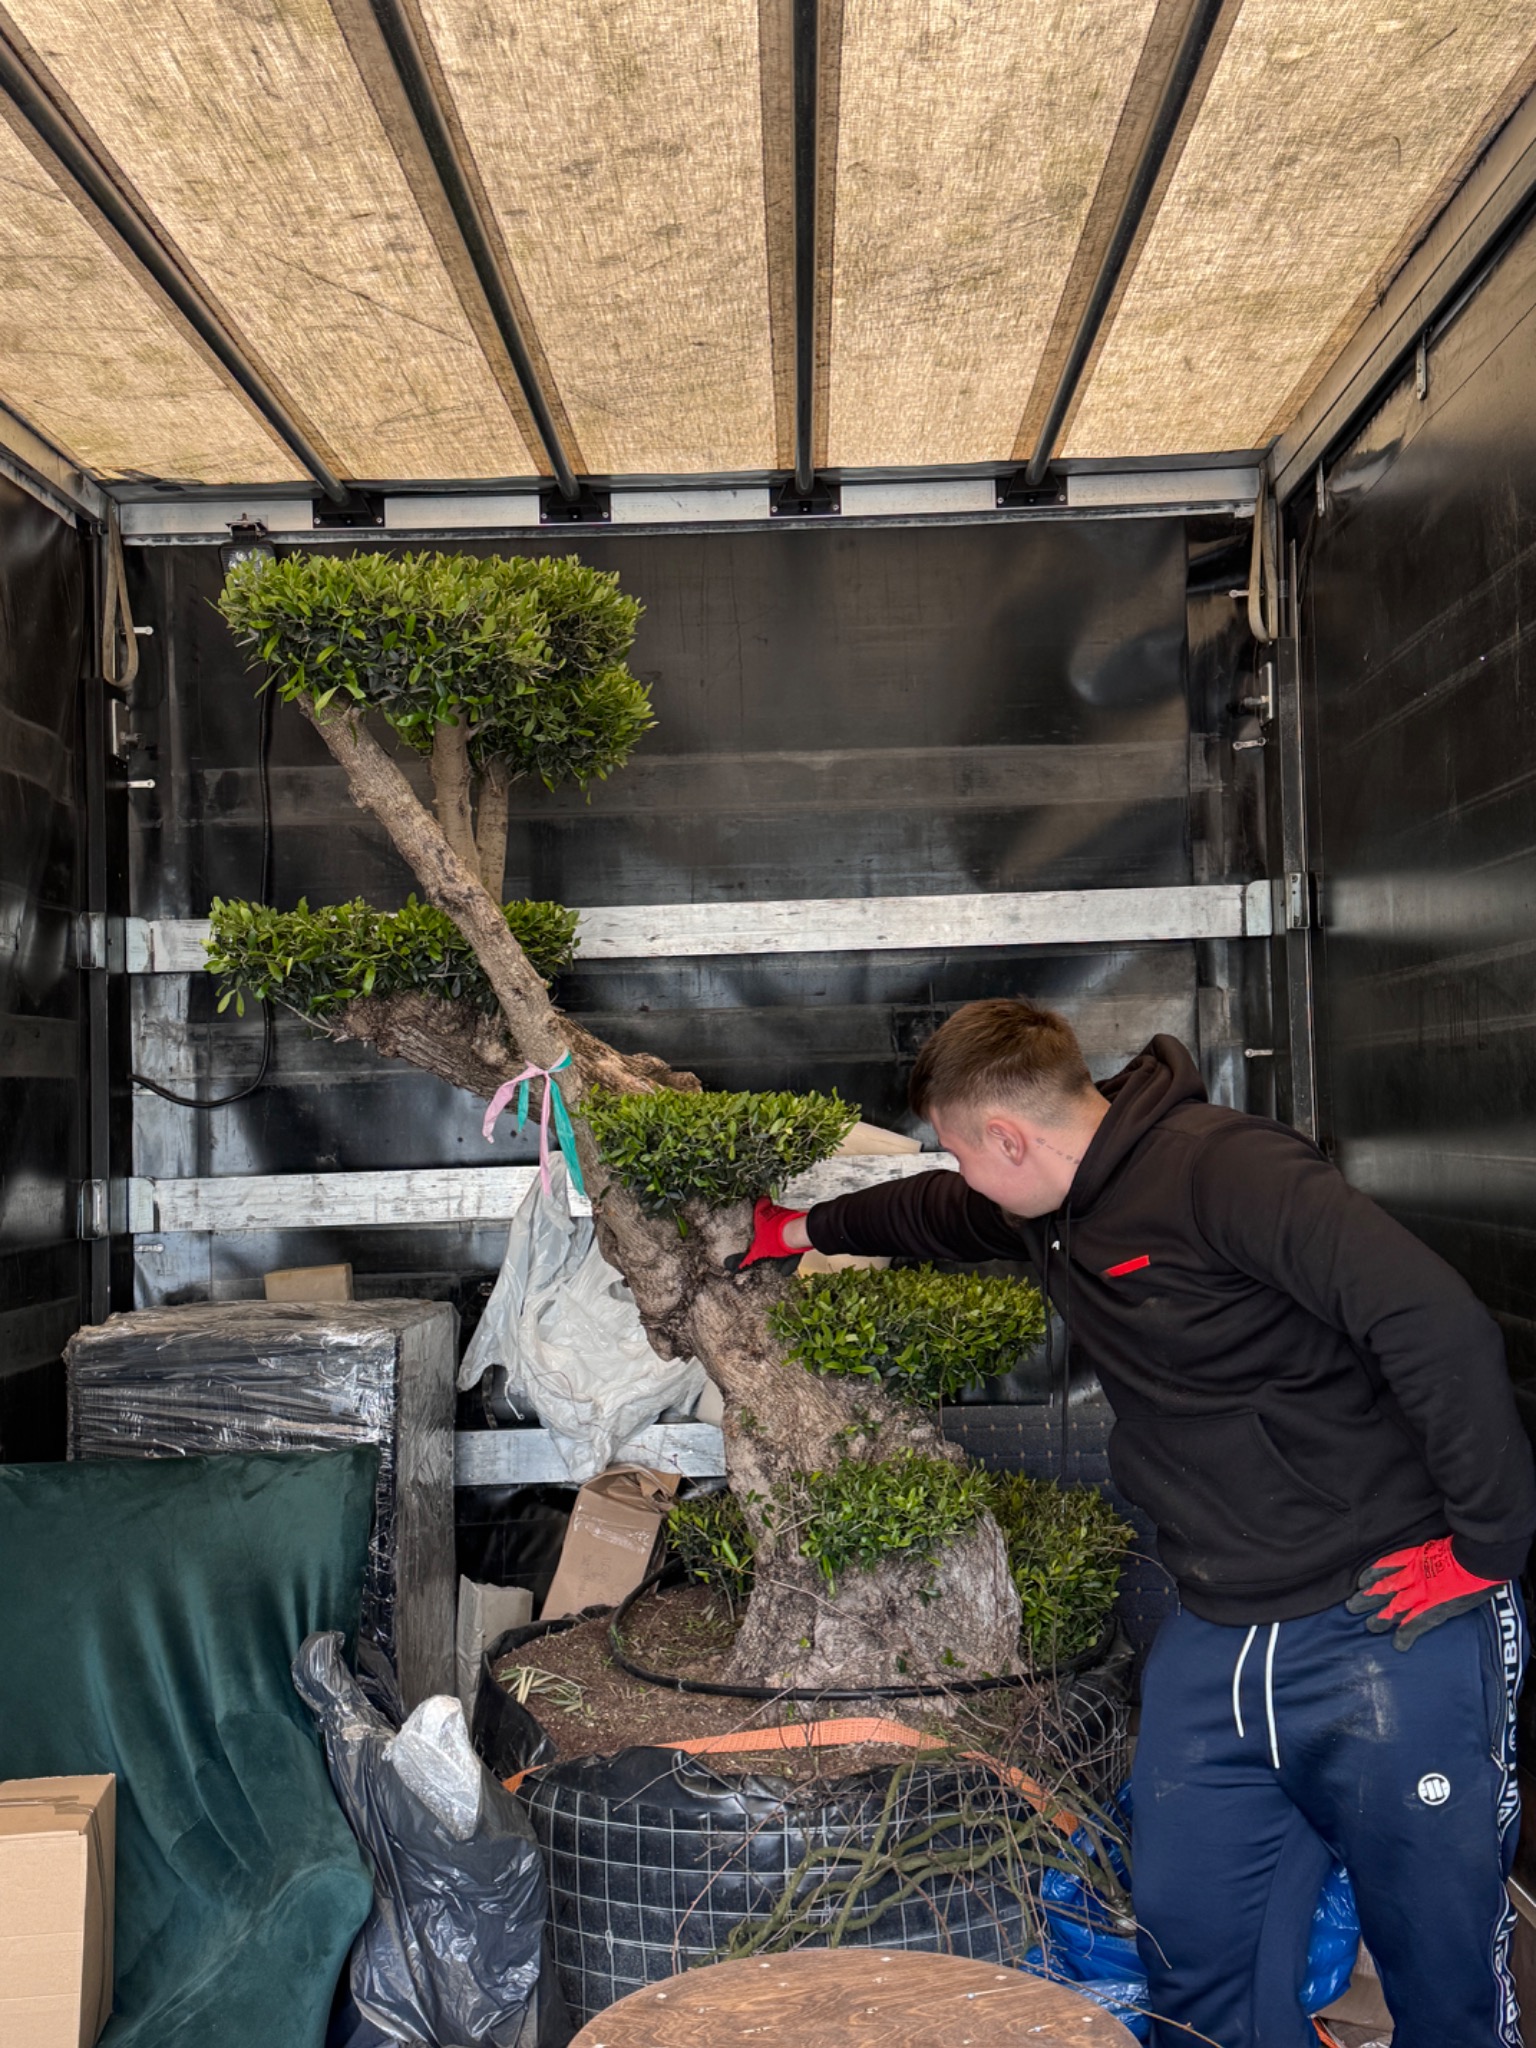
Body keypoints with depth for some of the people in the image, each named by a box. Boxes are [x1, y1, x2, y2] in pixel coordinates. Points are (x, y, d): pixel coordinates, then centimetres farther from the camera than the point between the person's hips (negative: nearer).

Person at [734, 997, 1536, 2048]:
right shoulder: (1051, 1211, 8)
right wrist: (799, 1229, 42)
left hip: (1394, 1630, -7)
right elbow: (933, 1215, 32)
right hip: (1217, 1641, 8)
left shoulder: (1226, 1168, -20)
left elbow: (1439, 1325, -27)